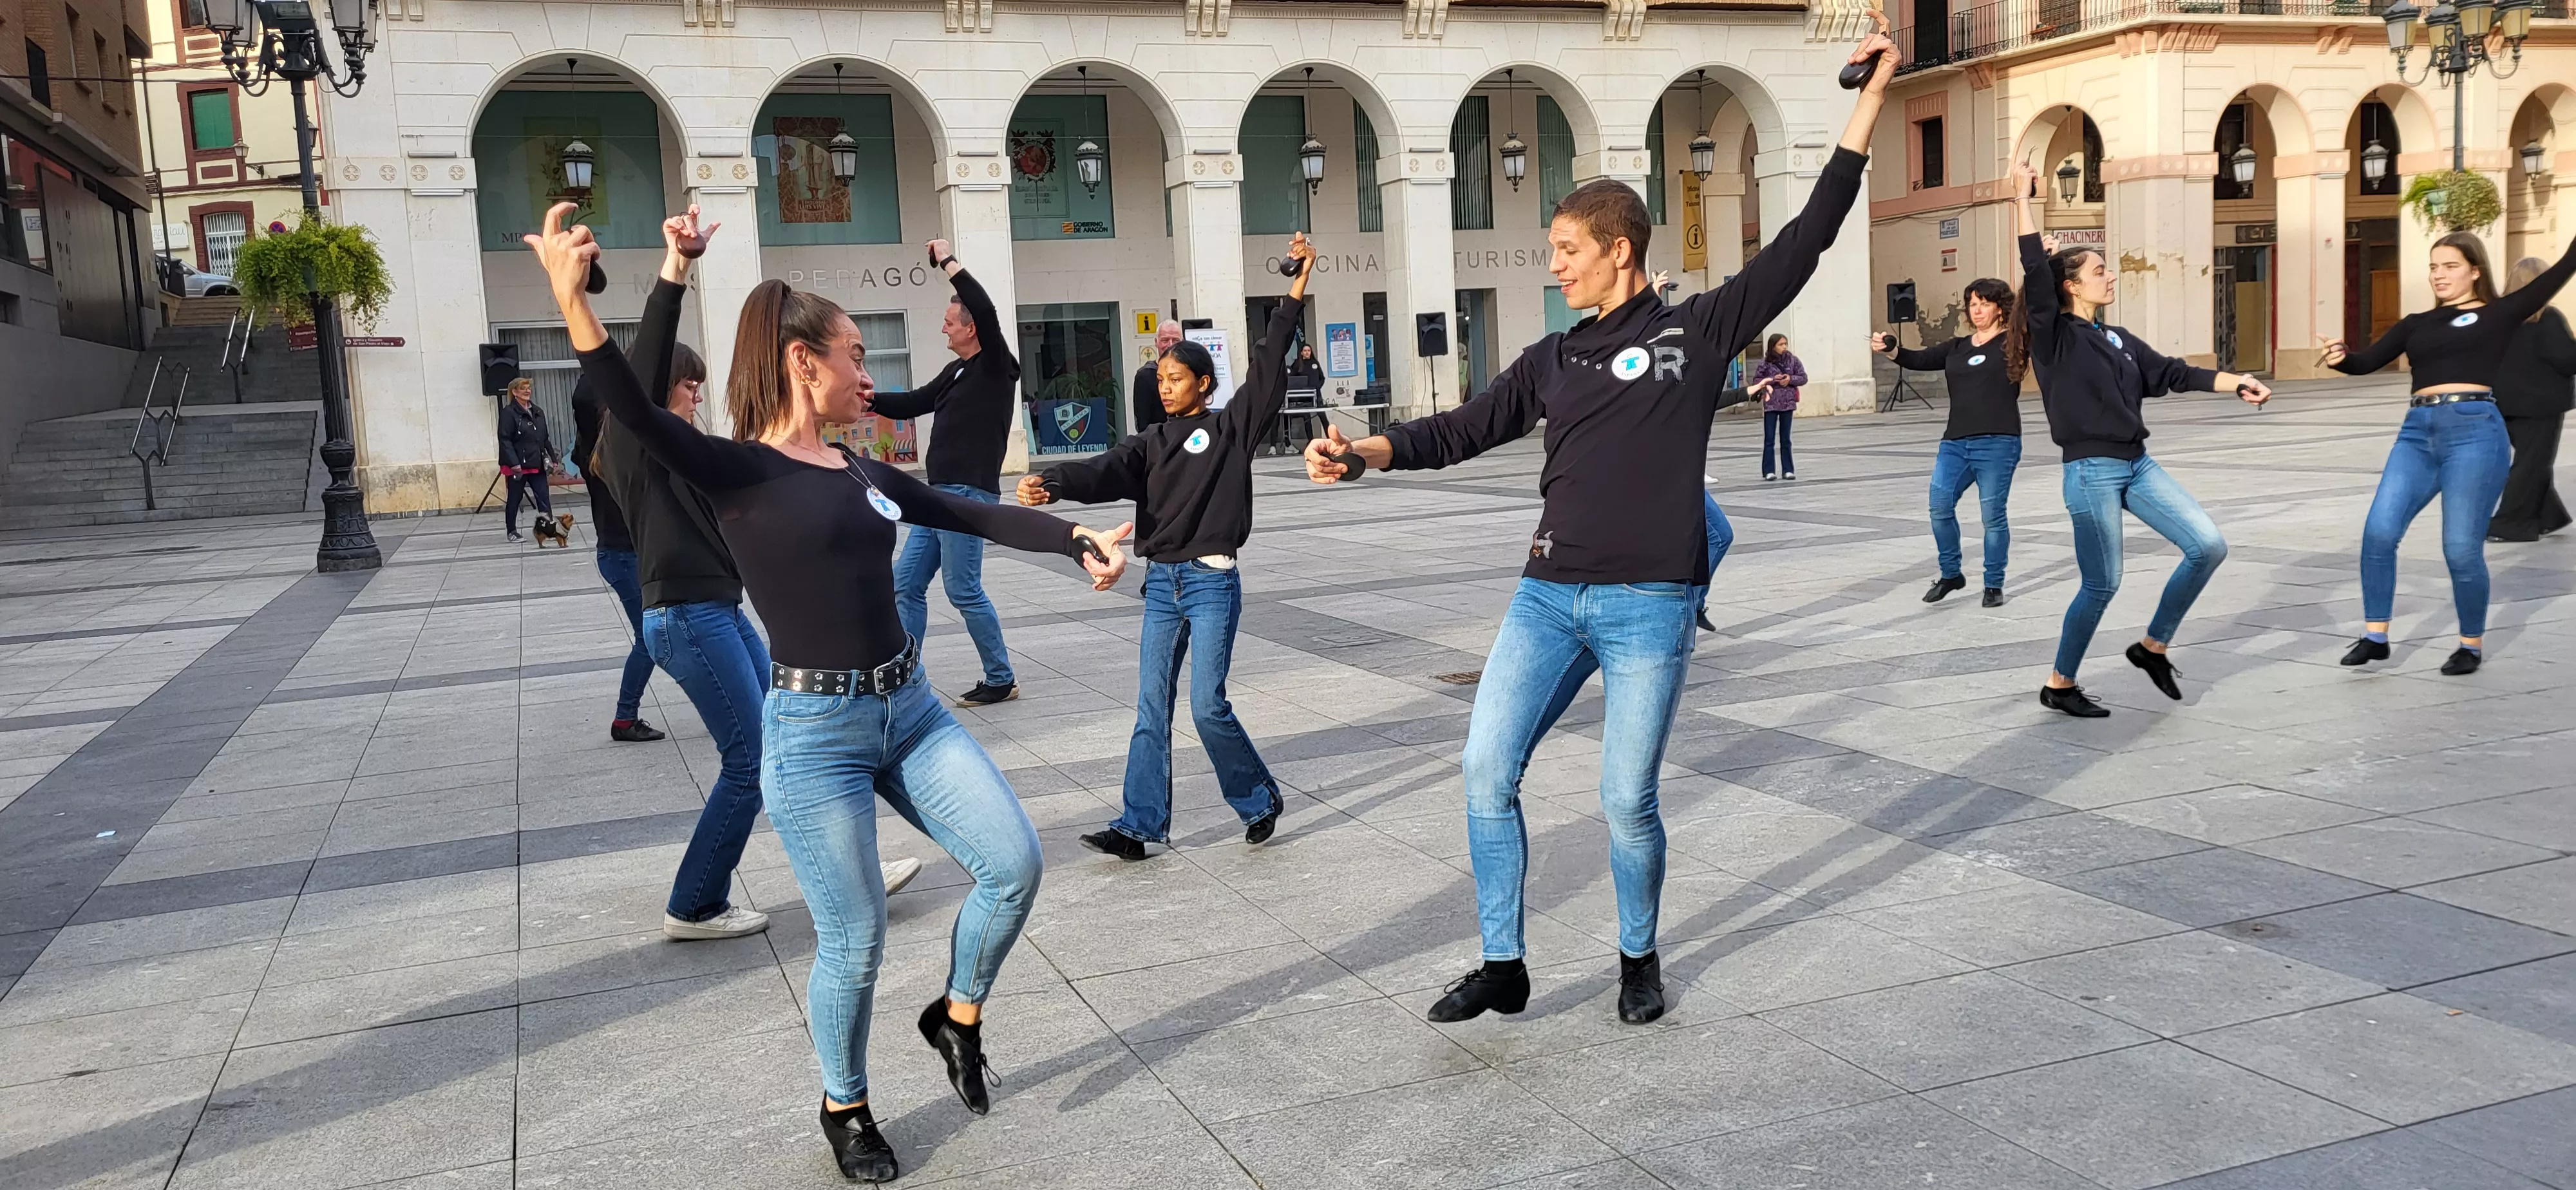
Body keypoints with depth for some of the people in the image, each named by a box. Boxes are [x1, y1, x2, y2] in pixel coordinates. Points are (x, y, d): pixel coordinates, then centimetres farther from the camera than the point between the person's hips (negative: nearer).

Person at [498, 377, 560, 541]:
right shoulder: (509, 413, -9)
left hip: (537, 465, 5)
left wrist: (553, 457, 12)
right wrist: (514, 463, -22)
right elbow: (505, 440, -14)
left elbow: (545, 438, 18)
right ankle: (512, 532, 18)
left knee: (544, 498, 0)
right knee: (514, 500, 7)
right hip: (517, 465, -5)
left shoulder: (538, 412, 12)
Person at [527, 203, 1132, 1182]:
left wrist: (1079, 540, -2)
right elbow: (638, 413, -26)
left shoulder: (864, 475, 12)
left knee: (1014, 864, -1)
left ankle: (957, 1017, 27)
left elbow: (979, 516, 12)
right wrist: (573, 304, -42)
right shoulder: (736, 471, -9)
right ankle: (845, 1109, 29)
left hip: (909, 711, 7)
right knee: (854, 940, 2)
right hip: (814, 732, -6)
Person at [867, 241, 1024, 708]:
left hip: (968, 494, -9)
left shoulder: (996, 367, -7)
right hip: (939, 494, 9)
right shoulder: (956, 372, 18)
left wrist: (947, 262, -16)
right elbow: (911, 404, 24)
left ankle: (1001, 680, 6)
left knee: (963, 590, -6)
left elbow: (986, 309, -23)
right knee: (905, 584, 8)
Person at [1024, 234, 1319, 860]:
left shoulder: (1231, 427, -1)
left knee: (1208, 704, -7)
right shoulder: (1151, 444, 9)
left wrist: (1297, 289, -16)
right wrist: (1050, 483, -28)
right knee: (1151, 708, 5)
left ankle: (1260, 797, 15)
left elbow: (1267, 364, -9)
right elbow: (1104, 473, -8)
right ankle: (1140, 825, 8)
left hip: (1212, 582, -5)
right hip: (1161, 584, 5)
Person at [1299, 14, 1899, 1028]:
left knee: (1628, 802, -1)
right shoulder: (1554, 360, 14)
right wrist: (1365, 452, -5)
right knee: (1485, 773, -1)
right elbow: (1467, 428, 10)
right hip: (1548, 597, 5)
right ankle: (1503, 969, 14)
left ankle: (1639, 959, 26)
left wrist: (1869, 102, -3)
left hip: (1649, 605, -4)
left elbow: (1805, 239, -1)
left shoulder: (1698, 330, 2)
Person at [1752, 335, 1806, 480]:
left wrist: (1791, 379, -12)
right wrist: (1772, 380, -15)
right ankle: (1769, 471, 3)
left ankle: (1788, 470, 12)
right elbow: (1757, 381, -3)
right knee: (1769, 439, 0)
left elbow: (1803, 378, 5)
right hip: (1771, 404, -2)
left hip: (1788, 403, 2)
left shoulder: (1793, 360, 2)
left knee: (1786, 439, 8)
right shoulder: (1765, 363, -4)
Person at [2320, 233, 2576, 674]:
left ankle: (2472, 645, 15)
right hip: (2418, 434, 4)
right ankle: (2375, 637, 0)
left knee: (2462, 548, -6)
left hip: (2475, 432, -4)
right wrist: (2340, 358, -13)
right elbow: (2369, 361, 8)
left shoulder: (2500, 314, 10)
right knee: (2379, 530, -12)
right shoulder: (2417, 323, 19)